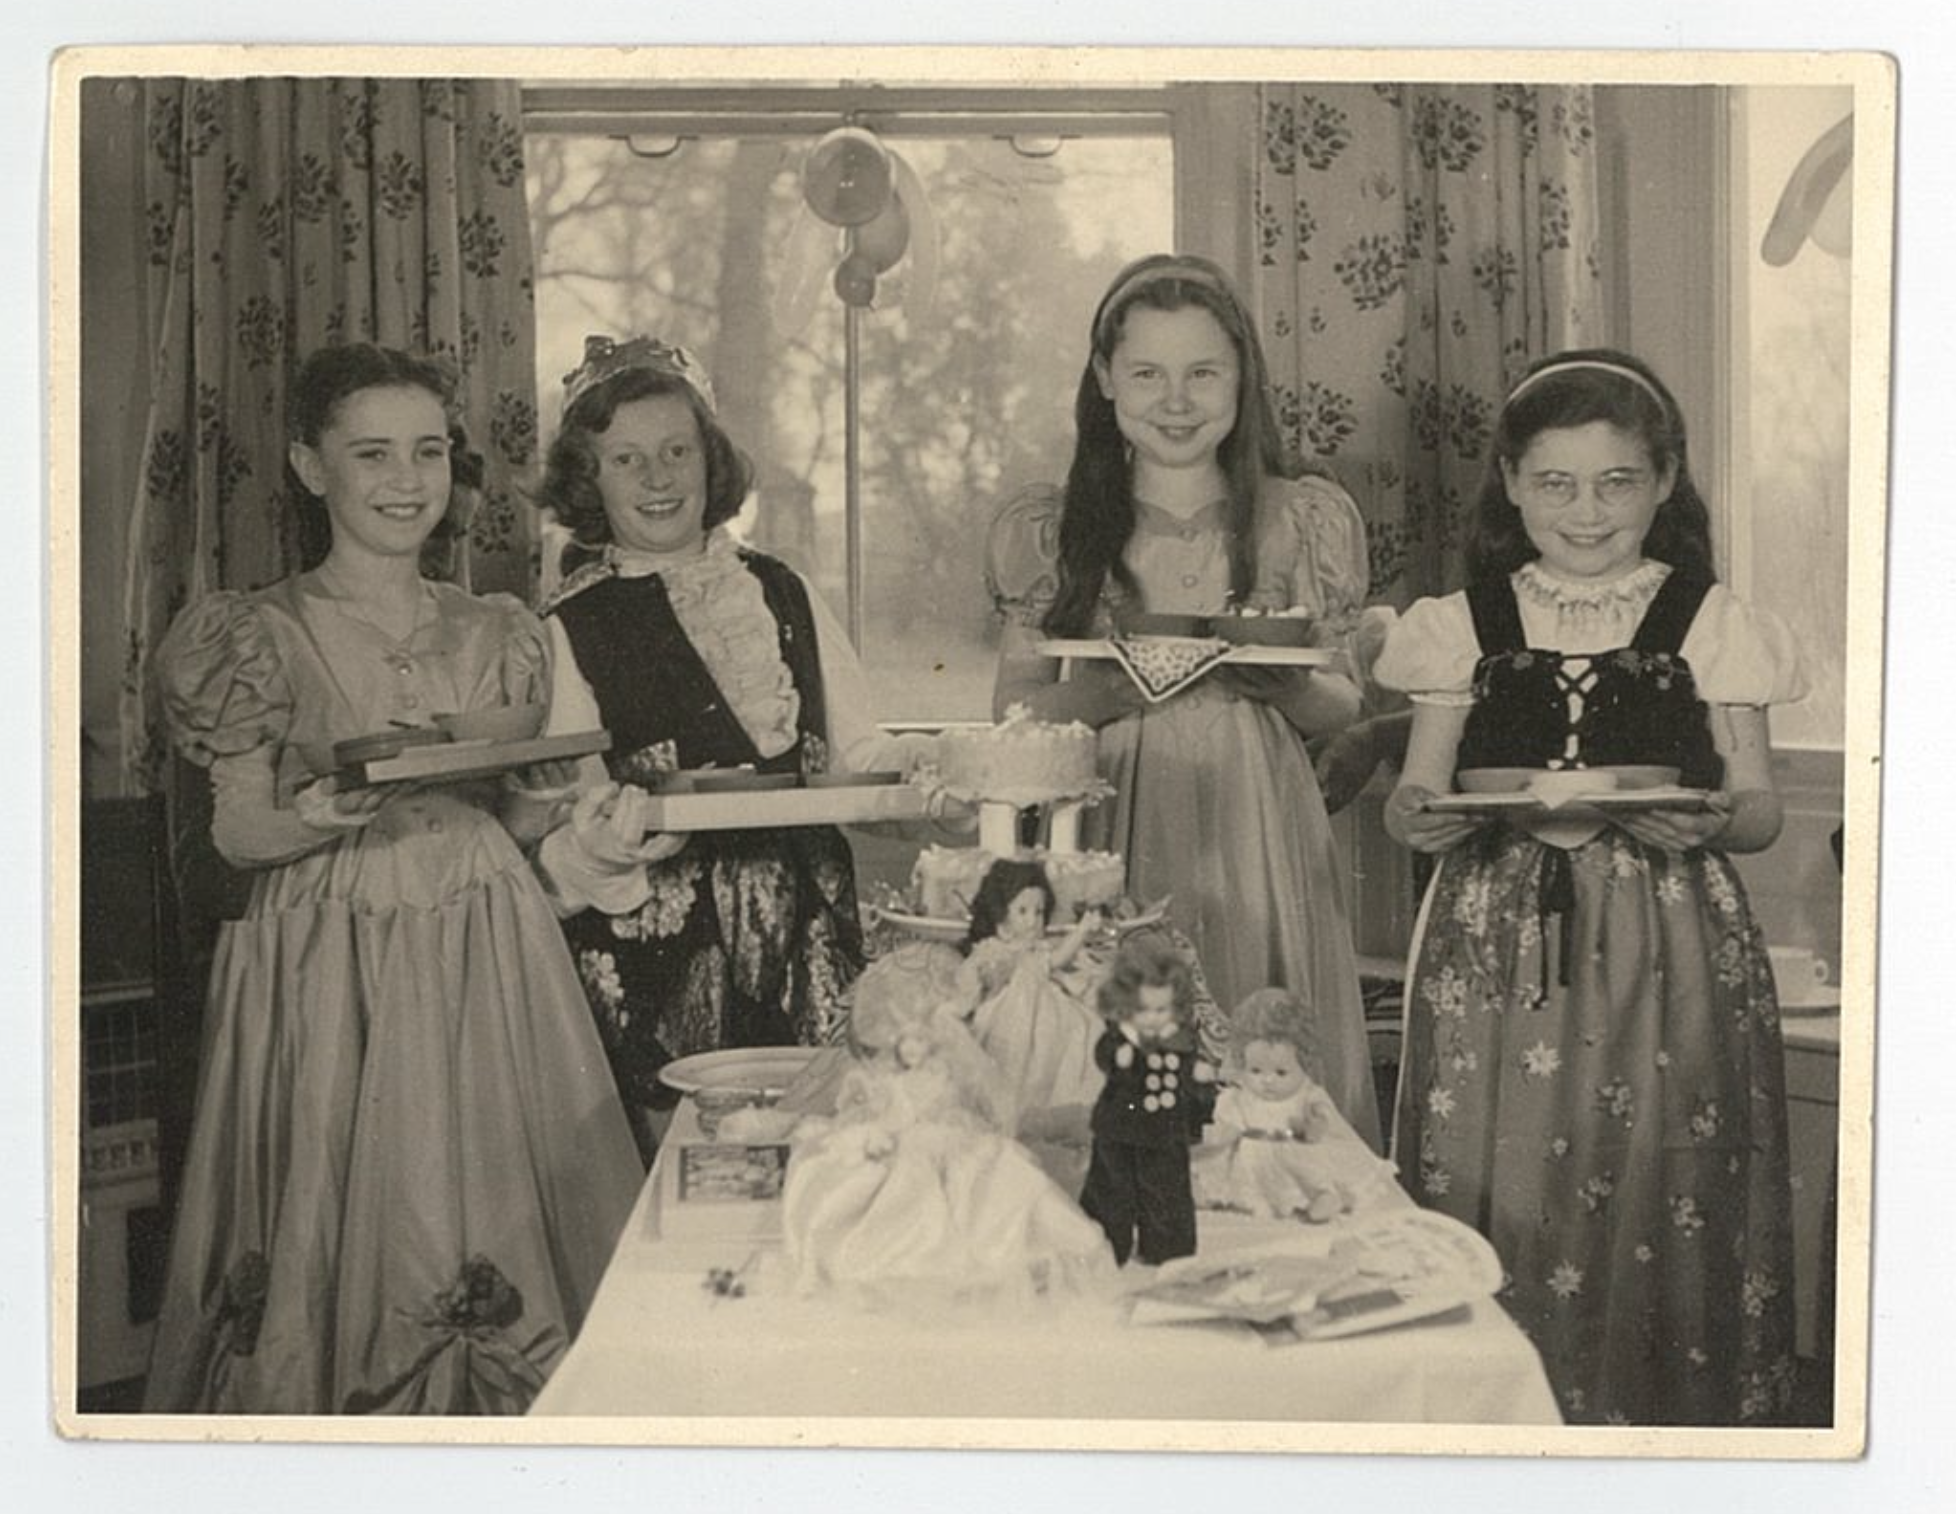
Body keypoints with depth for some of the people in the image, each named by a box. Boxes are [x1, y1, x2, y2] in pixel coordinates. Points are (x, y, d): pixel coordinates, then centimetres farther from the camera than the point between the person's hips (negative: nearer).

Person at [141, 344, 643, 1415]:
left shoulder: (499, 634, 10)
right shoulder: (260, 635, -1)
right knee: (343, 1218, -1)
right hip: (326, 962, -3)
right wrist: (318, 820, -23)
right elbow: (238, 830, -3)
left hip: (487, 958, 3)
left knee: (489, 1206, 3)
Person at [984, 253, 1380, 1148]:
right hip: (1108, 850, 0)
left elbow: (1341, 708, 10)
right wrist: (1101, 695, -15)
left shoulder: (1305, 522, 7)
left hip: (1257, 848, 1)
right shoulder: (1047, 535, 5)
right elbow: (1014, 714, 5)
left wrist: (1285, 682, -12)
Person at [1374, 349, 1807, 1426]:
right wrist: (1412, 816, -14)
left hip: (1665, 951, -1)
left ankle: (1664, 1408, 17)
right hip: (1496, 948, 1)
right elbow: (1418, 792, 9)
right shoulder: (1464, 627, 7)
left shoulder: (1709, 623, 5)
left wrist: (1710, 823, -17)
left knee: (1655, 1199, -1)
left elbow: (1758, 804, 5)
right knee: (1495, 1194, 0)